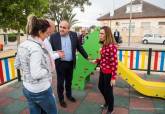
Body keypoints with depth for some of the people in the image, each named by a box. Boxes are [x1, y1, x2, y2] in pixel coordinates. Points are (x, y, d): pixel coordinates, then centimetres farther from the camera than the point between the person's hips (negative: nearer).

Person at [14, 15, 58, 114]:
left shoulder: (22, 45, 0)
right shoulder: (36, 48, -27)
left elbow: (17, 65, 11)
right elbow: (36, 74, -29)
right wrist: (48, 70, -13)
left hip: (27, 88, 8)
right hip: (41, 90, -8)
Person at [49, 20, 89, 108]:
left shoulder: (74, 35, -2)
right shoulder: (54, 36, -9)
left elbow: (79, 47, 7)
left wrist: (86, 57, 9)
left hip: (70, 63, 3)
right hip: (60, 63, -2)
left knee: (69, 81, 20)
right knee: (60, 82, 11)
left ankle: (69, 95, 43)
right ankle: (61, 99, 32)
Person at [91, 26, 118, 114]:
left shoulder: (112, 46, -23)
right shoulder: (104, 45, 5)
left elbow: (114, 63, -22)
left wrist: (113, 77, -20)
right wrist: (96, 61, 2)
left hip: (108, 73, -9)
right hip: (102, 71, 9)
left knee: (108, 91, 10)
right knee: (100, 87, 24)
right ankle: (107, 102, 52)